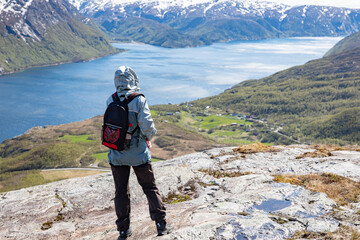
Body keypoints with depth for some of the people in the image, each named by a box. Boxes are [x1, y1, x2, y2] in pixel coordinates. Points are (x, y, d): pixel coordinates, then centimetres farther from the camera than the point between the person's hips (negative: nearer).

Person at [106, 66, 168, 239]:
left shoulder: (110, 101, -4)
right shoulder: (139, 100, -14)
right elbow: (146, 126, -17)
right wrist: (149, 135, 3)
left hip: (116, 155, 2)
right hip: (138, 154, -2)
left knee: (121, 191, 13)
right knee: (150, 188, 13)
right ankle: (161, 223, 14)